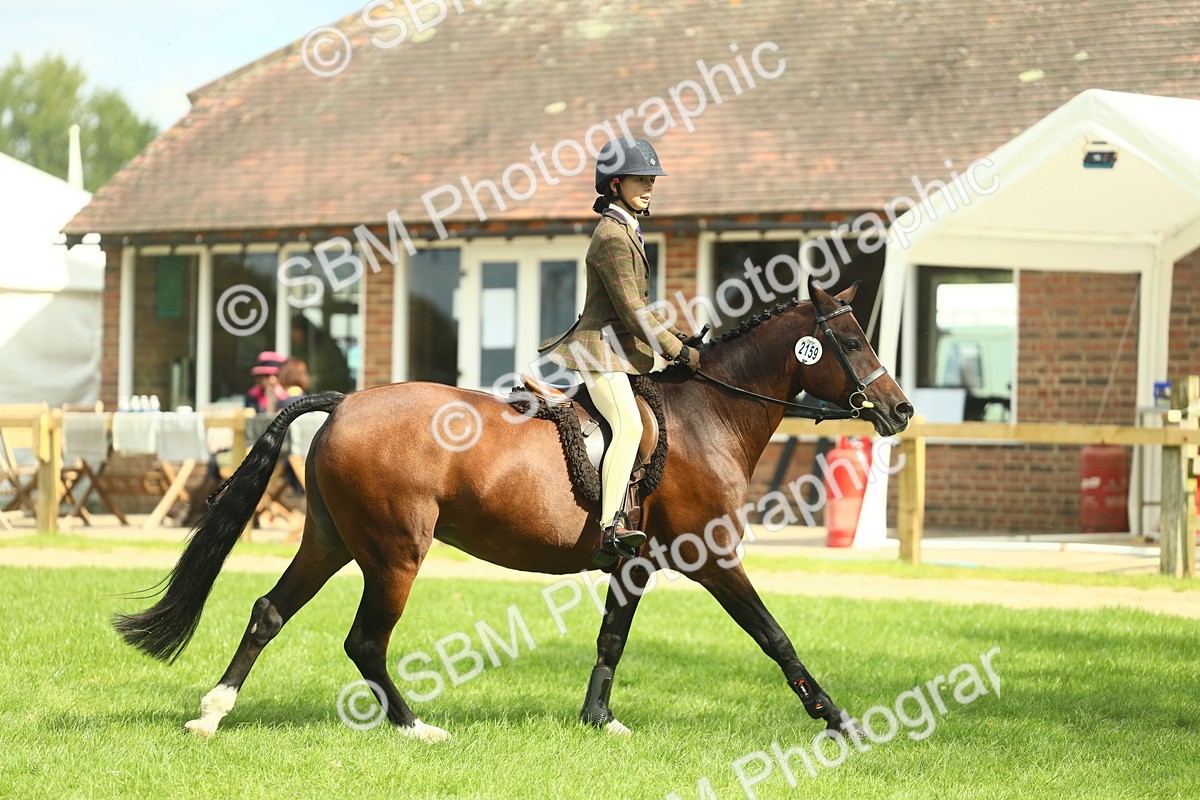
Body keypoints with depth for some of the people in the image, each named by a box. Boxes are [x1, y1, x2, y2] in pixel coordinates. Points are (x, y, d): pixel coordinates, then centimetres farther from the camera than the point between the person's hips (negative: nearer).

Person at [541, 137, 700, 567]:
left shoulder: (625, 231, 17)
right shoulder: (613, 236, -15)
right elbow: (632, 311, -19)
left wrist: (677, 338, 16)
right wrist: (680, 352, -14)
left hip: (621, 349, 11)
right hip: (603, 350, -11)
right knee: (629, 426, -28)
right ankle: (610, 528, -37)